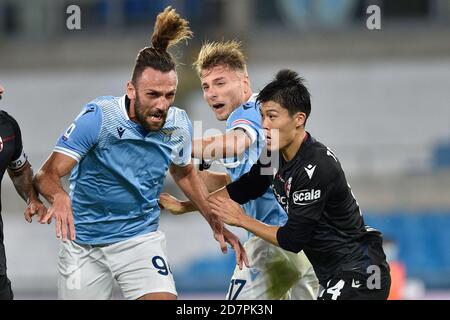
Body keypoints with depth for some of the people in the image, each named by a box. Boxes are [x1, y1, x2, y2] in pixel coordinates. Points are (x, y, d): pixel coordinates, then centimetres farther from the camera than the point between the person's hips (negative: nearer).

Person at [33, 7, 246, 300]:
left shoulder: (179, 125, -7)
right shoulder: (99, 118, -21)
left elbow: (185, 173, 15)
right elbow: (48, 174, -24)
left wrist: (216, 223, 8)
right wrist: (58, 196, -47)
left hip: (140, 237, 2)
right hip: (83, 243, -2)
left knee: (163, 298, -21)